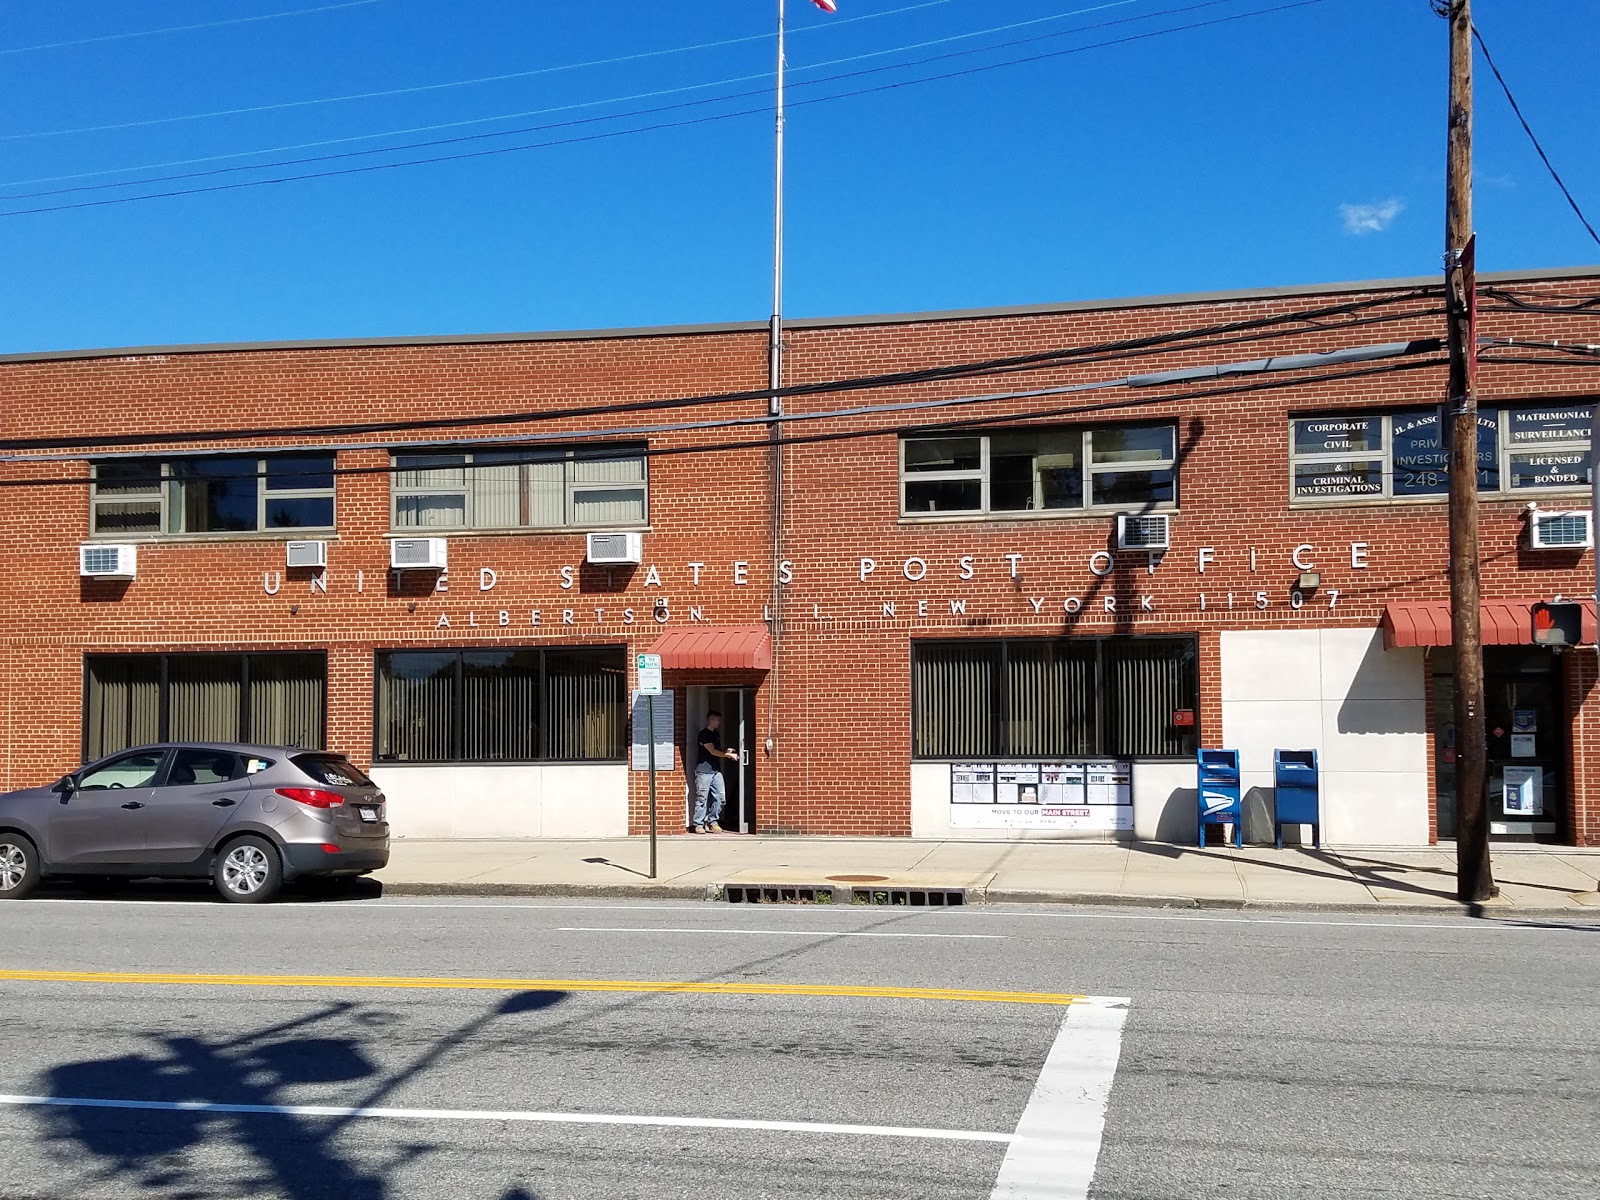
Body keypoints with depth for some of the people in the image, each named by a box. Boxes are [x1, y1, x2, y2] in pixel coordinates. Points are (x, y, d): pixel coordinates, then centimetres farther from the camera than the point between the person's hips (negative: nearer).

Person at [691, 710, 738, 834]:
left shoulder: (716, 734, 19)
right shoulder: (703, 734, -8)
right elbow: (713, 751, -14)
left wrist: (727, 752, 1)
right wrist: (729, 754, -11)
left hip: (716, 770, 8)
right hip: (704, 771, -8)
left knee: (720, 796, 1)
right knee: (702, 798, -4)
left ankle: (712, 821, 11)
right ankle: (698, 824, 2)